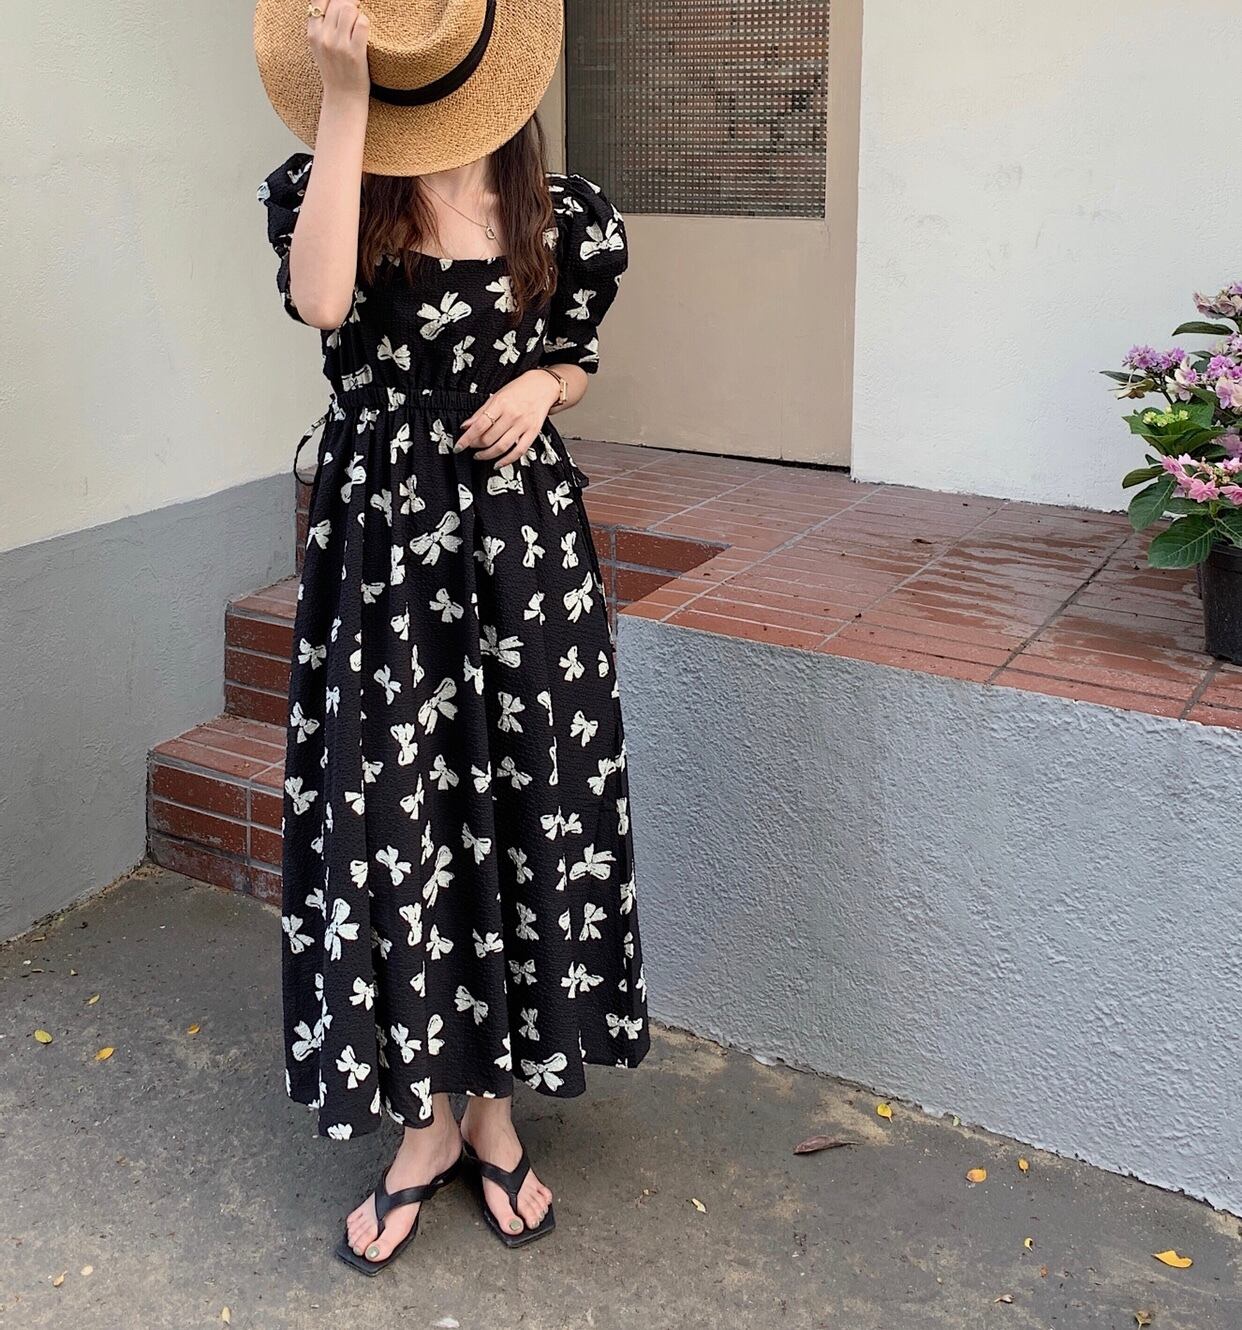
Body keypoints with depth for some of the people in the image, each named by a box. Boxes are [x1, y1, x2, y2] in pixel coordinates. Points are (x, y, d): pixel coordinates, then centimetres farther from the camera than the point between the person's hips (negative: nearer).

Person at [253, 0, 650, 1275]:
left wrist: (541, 386, -6)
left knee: (523, 810, 6)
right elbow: (322, 302, -23)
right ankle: (425, 1119, 21)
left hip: (524, 539, 2)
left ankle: (494, 1100, 27)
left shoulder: (566, 216, 3)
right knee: (389, 818, 2)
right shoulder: (317, 190, -1)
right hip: (381, 542, -1)